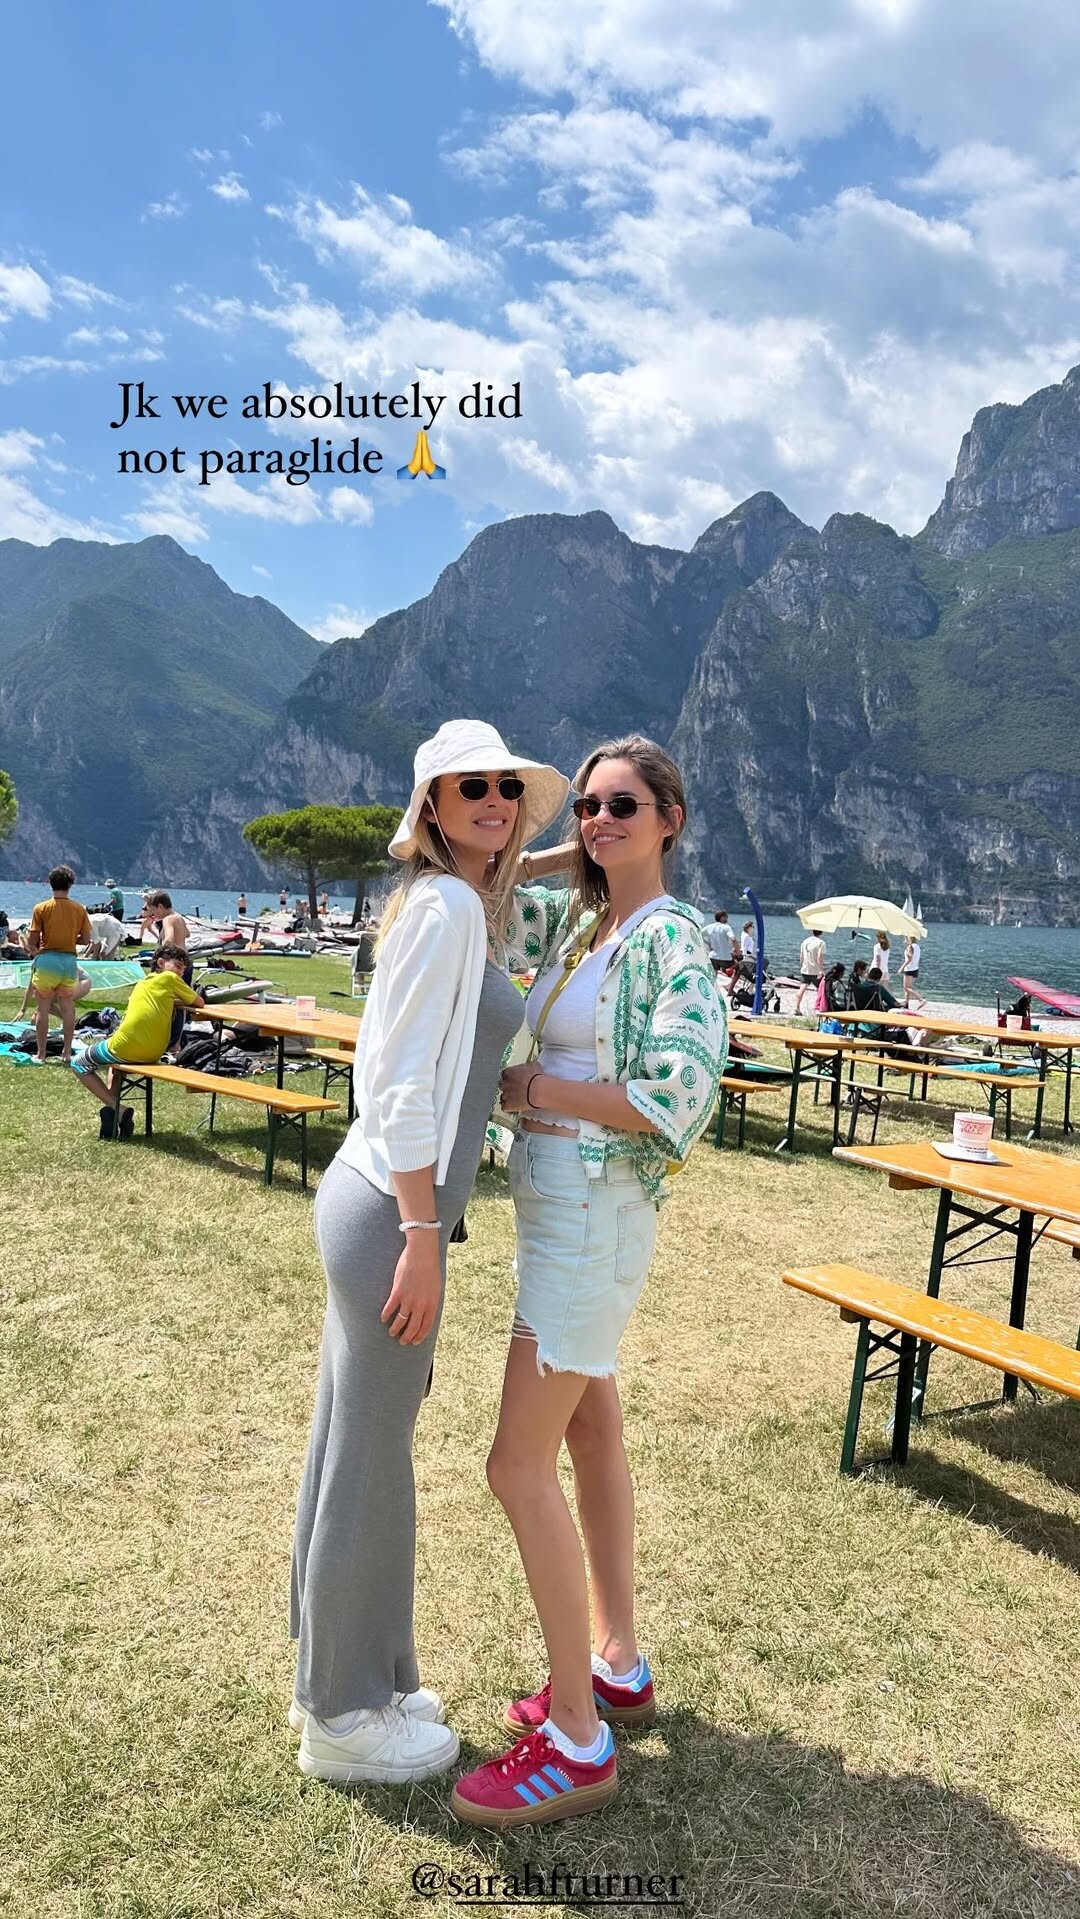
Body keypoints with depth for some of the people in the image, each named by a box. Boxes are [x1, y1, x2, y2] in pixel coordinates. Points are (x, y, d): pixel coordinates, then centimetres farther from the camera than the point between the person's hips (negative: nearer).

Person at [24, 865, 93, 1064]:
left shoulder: (41, 908, -7)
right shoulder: (80, 909, 0)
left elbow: (31, 941, -7)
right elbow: (86, 940, 1)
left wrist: (34, 949, 14)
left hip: (46, 960, -2)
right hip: (69, 960, 2)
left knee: (43, 1008, 6)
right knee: (68, 1007, 12)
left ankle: (41, 1054, 10)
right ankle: (67, 1052, 13)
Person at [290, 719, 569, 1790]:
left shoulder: (461, 907, 14)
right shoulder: (446, 906, -15)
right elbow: (403, 1087, -21)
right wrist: (421, 1235, -19)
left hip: (375, 1199, 10)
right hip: (392, 1211, -10)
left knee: (352, 1452, 20)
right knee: (369, 1466, 5)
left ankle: (335, 1681, 38)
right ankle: (346, 1718, 25)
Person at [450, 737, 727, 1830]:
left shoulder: (672, 940, -14)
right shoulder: (573, 919, 9)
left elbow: (677, 1098, -23)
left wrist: (531, 1087, -16)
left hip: (594, 1215, -9)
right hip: (553, 1204, 9)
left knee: (519, 1466, -6)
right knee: (590, 1438, 18)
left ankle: (577, 1743, 7)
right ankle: (618, 1669, 35)